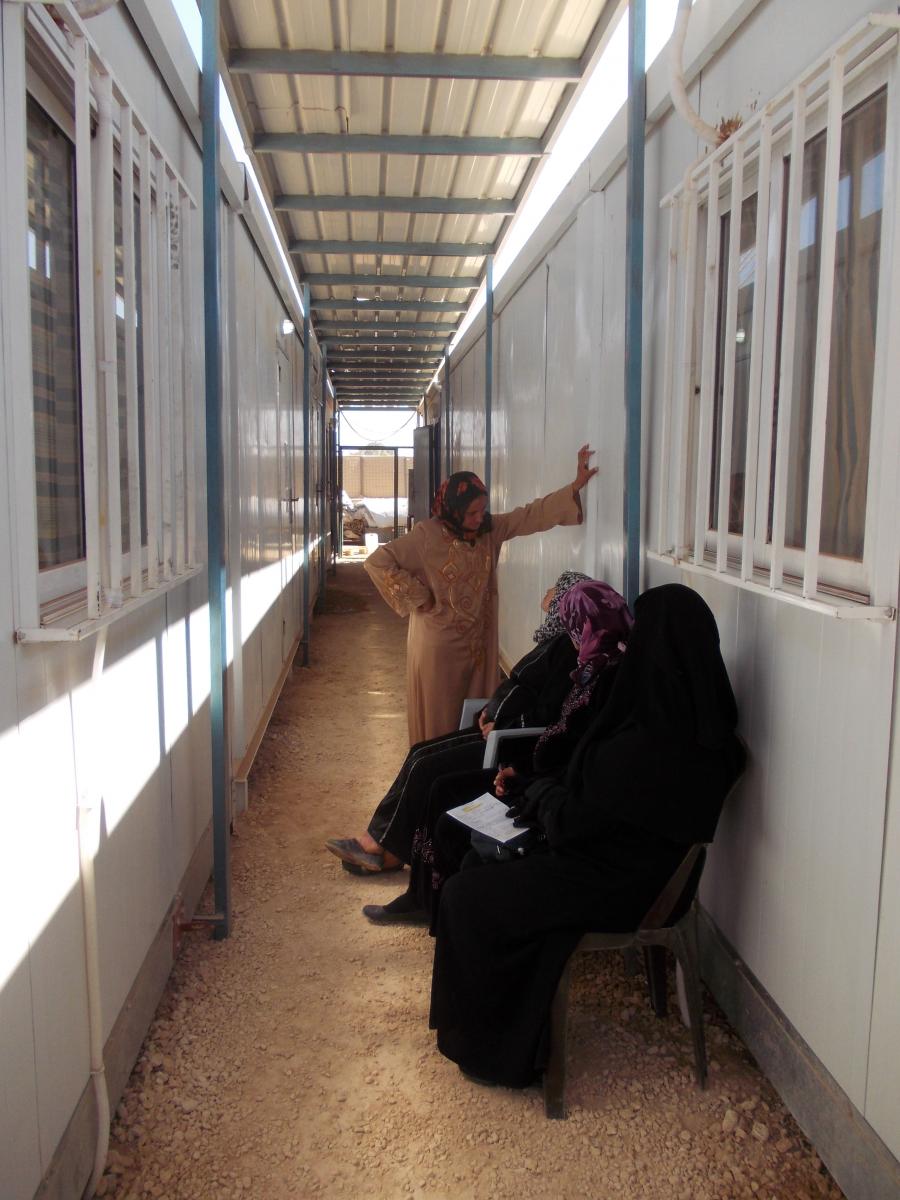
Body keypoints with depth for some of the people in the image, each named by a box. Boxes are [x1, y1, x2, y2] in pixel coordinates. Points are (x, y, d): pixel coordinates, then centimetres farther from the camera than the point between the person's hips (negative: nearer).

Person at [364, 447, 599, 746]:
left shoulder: (490, 529, 1)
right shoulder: (427, 535, -15)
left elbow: (533, 514, -2)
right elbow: (377, 563, -17)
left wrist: (576, 485, -11)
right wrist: (417, 596, -15)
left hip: (480, 641, 5)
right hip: (439, 646, -5)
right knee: (438, 721, 5)